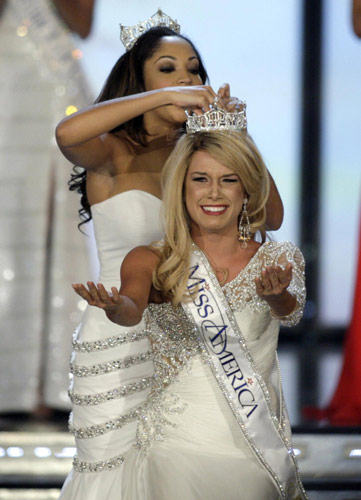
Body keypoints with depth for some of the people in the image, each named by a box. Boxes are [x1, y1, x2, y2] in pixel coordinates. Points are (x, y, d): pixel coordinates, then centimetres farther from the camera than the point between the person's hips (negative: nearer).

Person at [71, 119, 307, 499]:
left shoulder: (279, 261, 7)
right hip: (175, 447, -1)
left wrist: (277, 296, -37)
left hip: (256, 449, 1)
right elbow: (133, 308, -15)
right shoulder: (150, 261, 4)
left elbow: (290, 312, -13)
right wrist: (115, 307, -39)